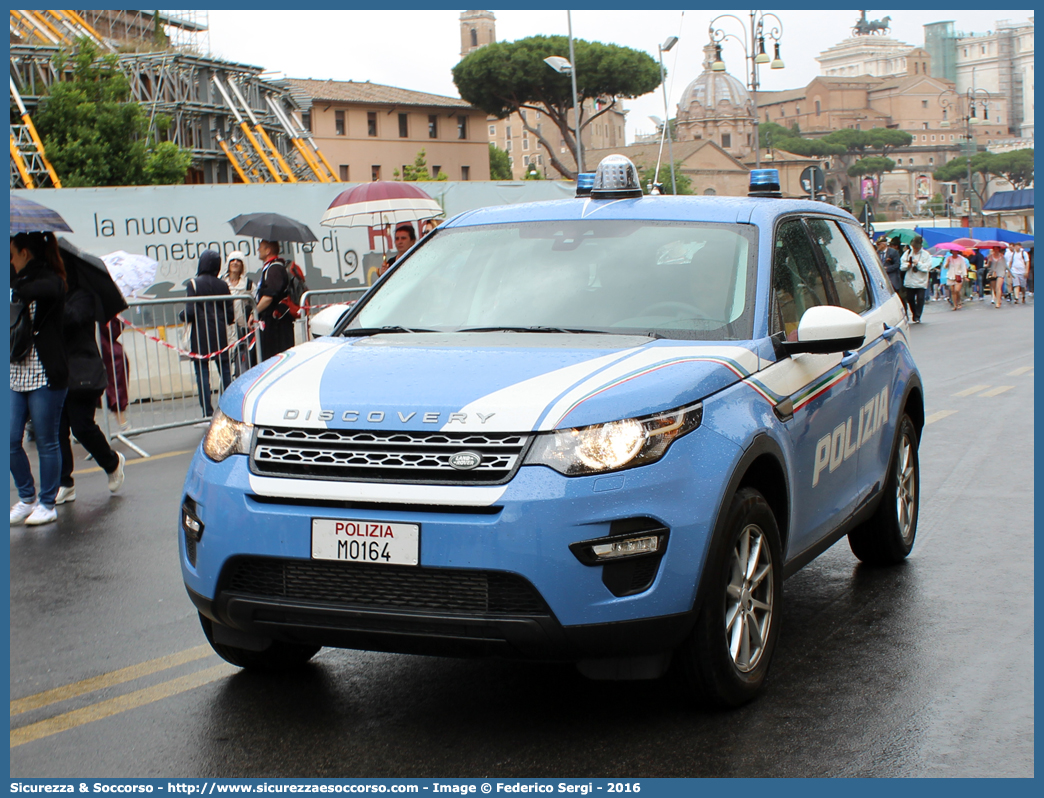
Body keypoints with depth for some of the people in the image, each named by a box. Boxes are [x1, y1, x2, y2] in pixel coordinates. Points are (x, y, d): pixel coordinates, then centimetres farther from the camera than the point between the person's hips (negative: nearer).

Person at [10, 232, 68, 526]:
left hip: (44, 376, -7)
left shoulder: (51, 281, -8)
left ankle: (47, 504, 12)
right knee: (11, 440, 4)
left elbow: (44, 291, -27)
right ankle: (26, 498, 19)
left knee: (46, 441, 2)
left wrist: (15, 289, -12)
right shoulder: (24, 283, 16)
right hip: (17, 374, 7)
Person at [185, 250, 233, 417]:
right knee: (225, 372, 9)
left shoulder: (194, 284, -7)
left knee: (202, 373, -1)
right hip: (221, 334, 3)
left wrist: (184, 317, 9)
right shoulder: (223, 285, 4)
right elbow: (231, 313, 4)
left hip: (201, 335, -3)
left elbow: (190, 312, -13)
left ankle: (208, 413, -4)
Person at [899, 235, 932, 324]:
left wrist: (918, 263, -16)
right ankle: (914, 314, 30)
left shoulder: (925, 254, -2)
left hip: (921, 282, -3)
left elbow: (927, 267, -10)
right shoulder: (907, 253, 7)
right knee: (910, 299, 10)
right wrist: (907, 265, -14)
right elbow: (902, 266, 5)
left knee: (920, 299, -8)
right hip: (909, 281, 3)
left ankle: (917, 317, -2)